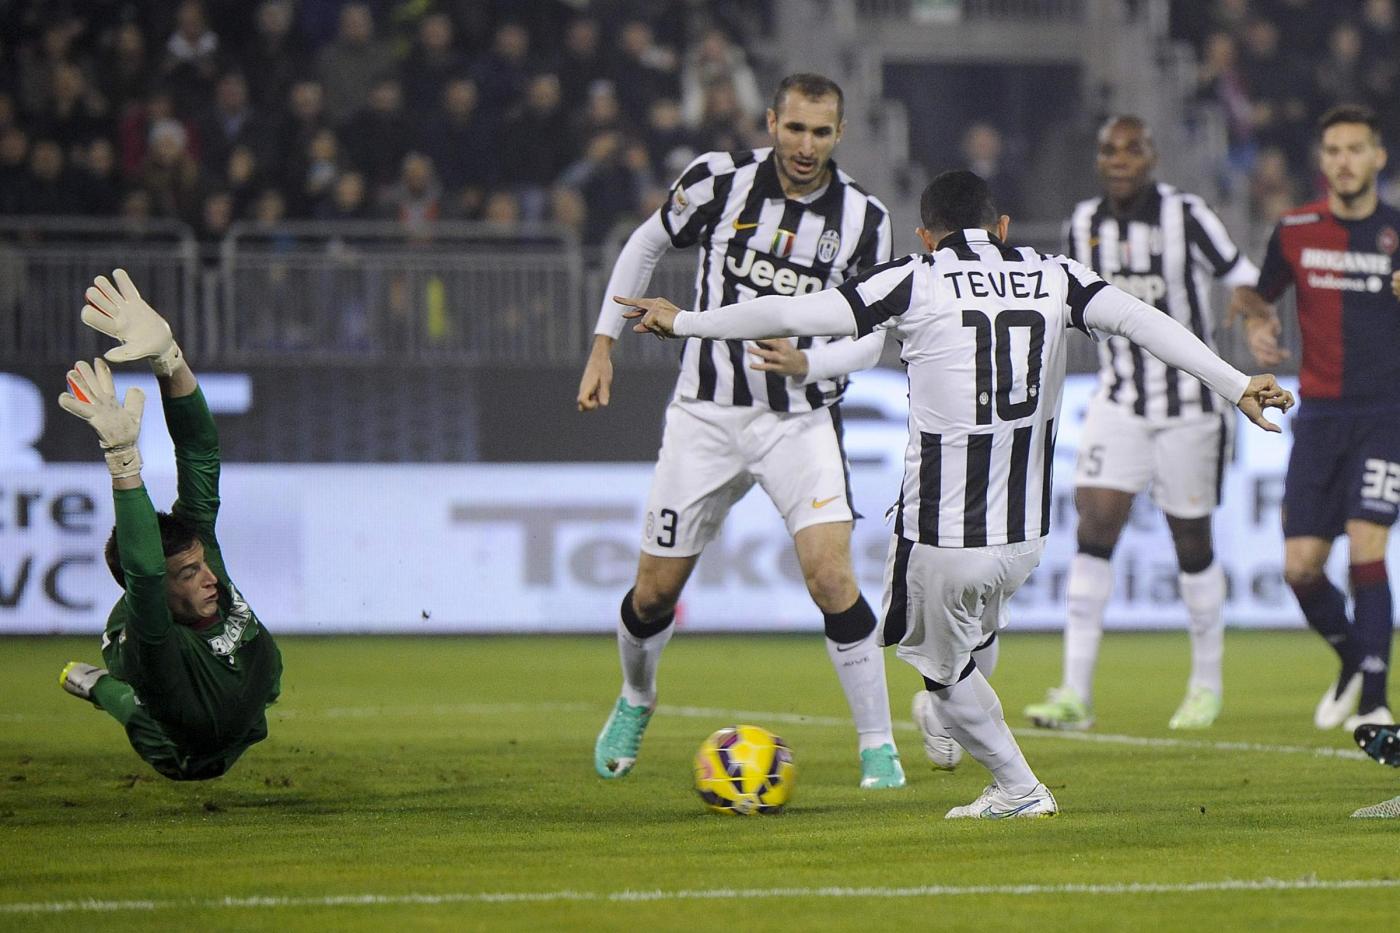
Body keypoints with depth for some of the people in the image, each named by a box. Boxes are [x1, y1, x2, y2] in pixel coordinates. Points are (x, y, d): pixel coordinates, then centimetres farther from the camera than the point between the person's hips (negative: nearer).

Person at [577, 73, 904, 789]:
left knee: (830, 576, -19)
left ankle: (879, 748, -8)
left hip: (801, 417, -1)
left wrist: (806, 363, -23)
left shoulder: (863, 219, -8)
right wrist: (604, 345, 7)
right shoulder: (720, 179, -9)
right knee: (656, 590, 7)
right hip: (705, 414, 1)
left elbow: (868, 338, -3)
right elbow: (645, 245, 9)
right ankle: (636, 700, 39)